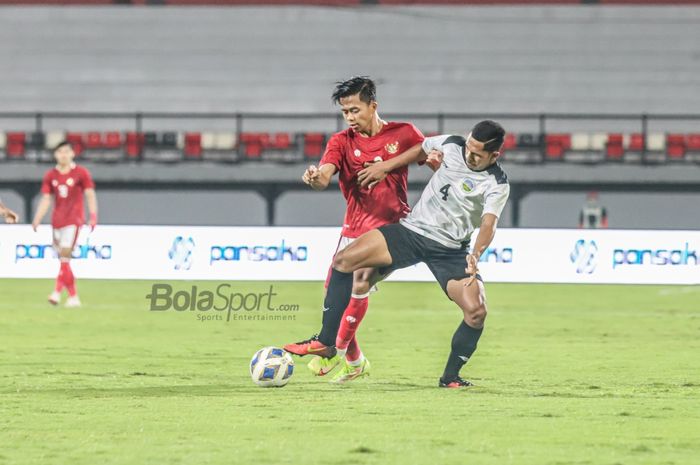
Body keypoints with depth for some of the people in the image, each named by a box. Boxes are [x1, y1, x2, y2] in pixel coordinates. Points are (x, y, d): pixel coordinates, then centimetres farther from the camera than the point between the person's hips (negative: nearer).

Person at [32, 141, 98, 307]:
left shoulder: (81, 173, -2)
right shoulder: (50, 175, 9)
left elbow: (90, 195, -3)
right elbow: (46, 199, 7)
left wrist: (93, 216, -17)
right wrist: (37, 219, -6)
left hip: (73, 220, -5)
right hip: (57, 220, 5)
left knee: (65, 254, -18)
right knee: (63, 259, 7)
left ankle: (58, 291, -20)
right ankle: (73, 297, 14)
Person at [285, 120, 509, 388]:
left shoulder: (497, 185, -16)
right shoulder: (452, 145, -4)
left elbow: (488, 224, -30)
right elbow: (421, 149, 18)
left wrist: (476, 255, -48)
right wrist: (385, 167, 14)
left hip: (450, 250, -3)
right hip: (413, 229, 3)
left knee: (477, 312, -21)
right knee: (343, 260, -10)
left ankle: (450, 377, 2)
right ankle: (325, 343, -3)